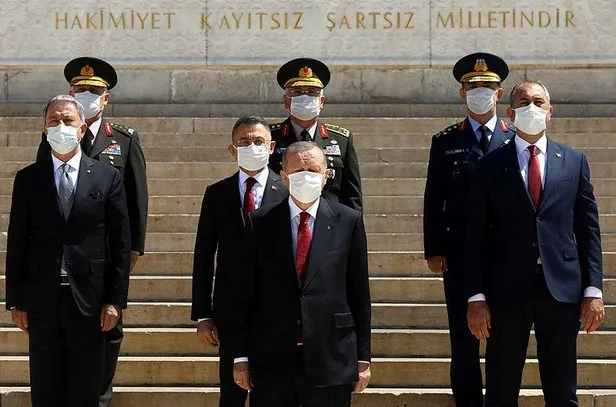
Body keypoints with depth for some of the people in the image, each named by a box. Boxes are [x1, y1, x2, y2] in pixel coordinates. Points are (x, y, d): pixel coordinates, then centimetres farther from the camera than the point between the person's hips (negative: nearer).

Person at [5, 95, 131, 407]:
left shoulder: (107, 177, 2)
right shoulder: (28, 179, 5)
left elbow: (121, 243, 2)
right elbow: (17, 242, 5)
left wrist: (116, 300, -3)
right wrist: (15, 300, 1)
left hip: (88, 299, -1)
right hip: (41, 300, 1)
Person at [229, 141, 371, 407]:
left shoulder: (348, 222, 4)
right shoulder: (259, 223, 3)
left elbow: (359, 294, 5)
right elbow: (244, 293, 4)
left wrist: (363, 358, 4)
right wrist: (241, 356, 1)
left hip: (331, 362, 0)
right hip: (271, 359, 0)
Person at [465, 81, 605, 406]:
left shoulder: (574, 161, 9)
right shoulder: (491, 166, 3)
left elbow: (588, 229, 7)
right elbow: (476, 234, 1)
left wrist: (593, 290, 0)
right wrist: (476, 296, -5)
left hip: (561, 290, 1)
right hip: (507, 291, -1)